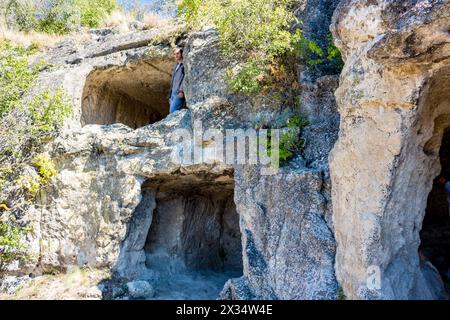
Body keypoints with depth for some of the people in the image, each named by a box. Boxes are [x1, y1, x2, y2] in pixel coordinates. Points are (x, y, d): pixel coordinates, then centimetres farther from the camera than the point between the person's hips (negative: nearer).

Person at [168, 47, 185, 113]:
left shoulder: (184, 65, -2)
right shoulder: (176, 66, 25)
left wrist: (181, 90, -25)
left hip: (179, 93, -9)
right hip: (173, 93, 9)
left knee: (173, 111, -18)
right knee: (171, 111, 5)